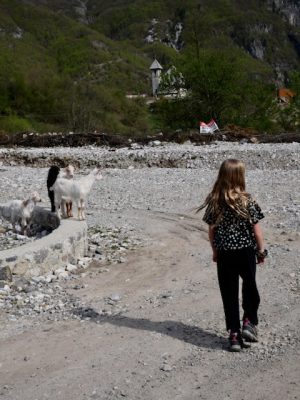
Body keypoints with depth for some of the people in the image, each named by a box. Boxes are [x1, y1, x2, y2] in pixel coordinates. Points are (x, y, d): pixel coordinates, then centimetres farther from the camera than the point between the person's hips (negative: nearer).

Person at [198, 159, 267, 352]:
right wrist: (262, 249, 5)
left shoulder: (214, 201, -6)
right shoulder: (247, 200, -12)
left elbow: (211, 230, 0)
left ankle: (234, 335, 12)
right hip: (246, 251, -1)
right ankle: (249, 322, 16)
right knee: (250, 286, 23)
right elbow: (256, 228, -8)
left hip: (224, 254, 2)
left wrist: (215, 251, 14)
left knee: (229, 293, 9)